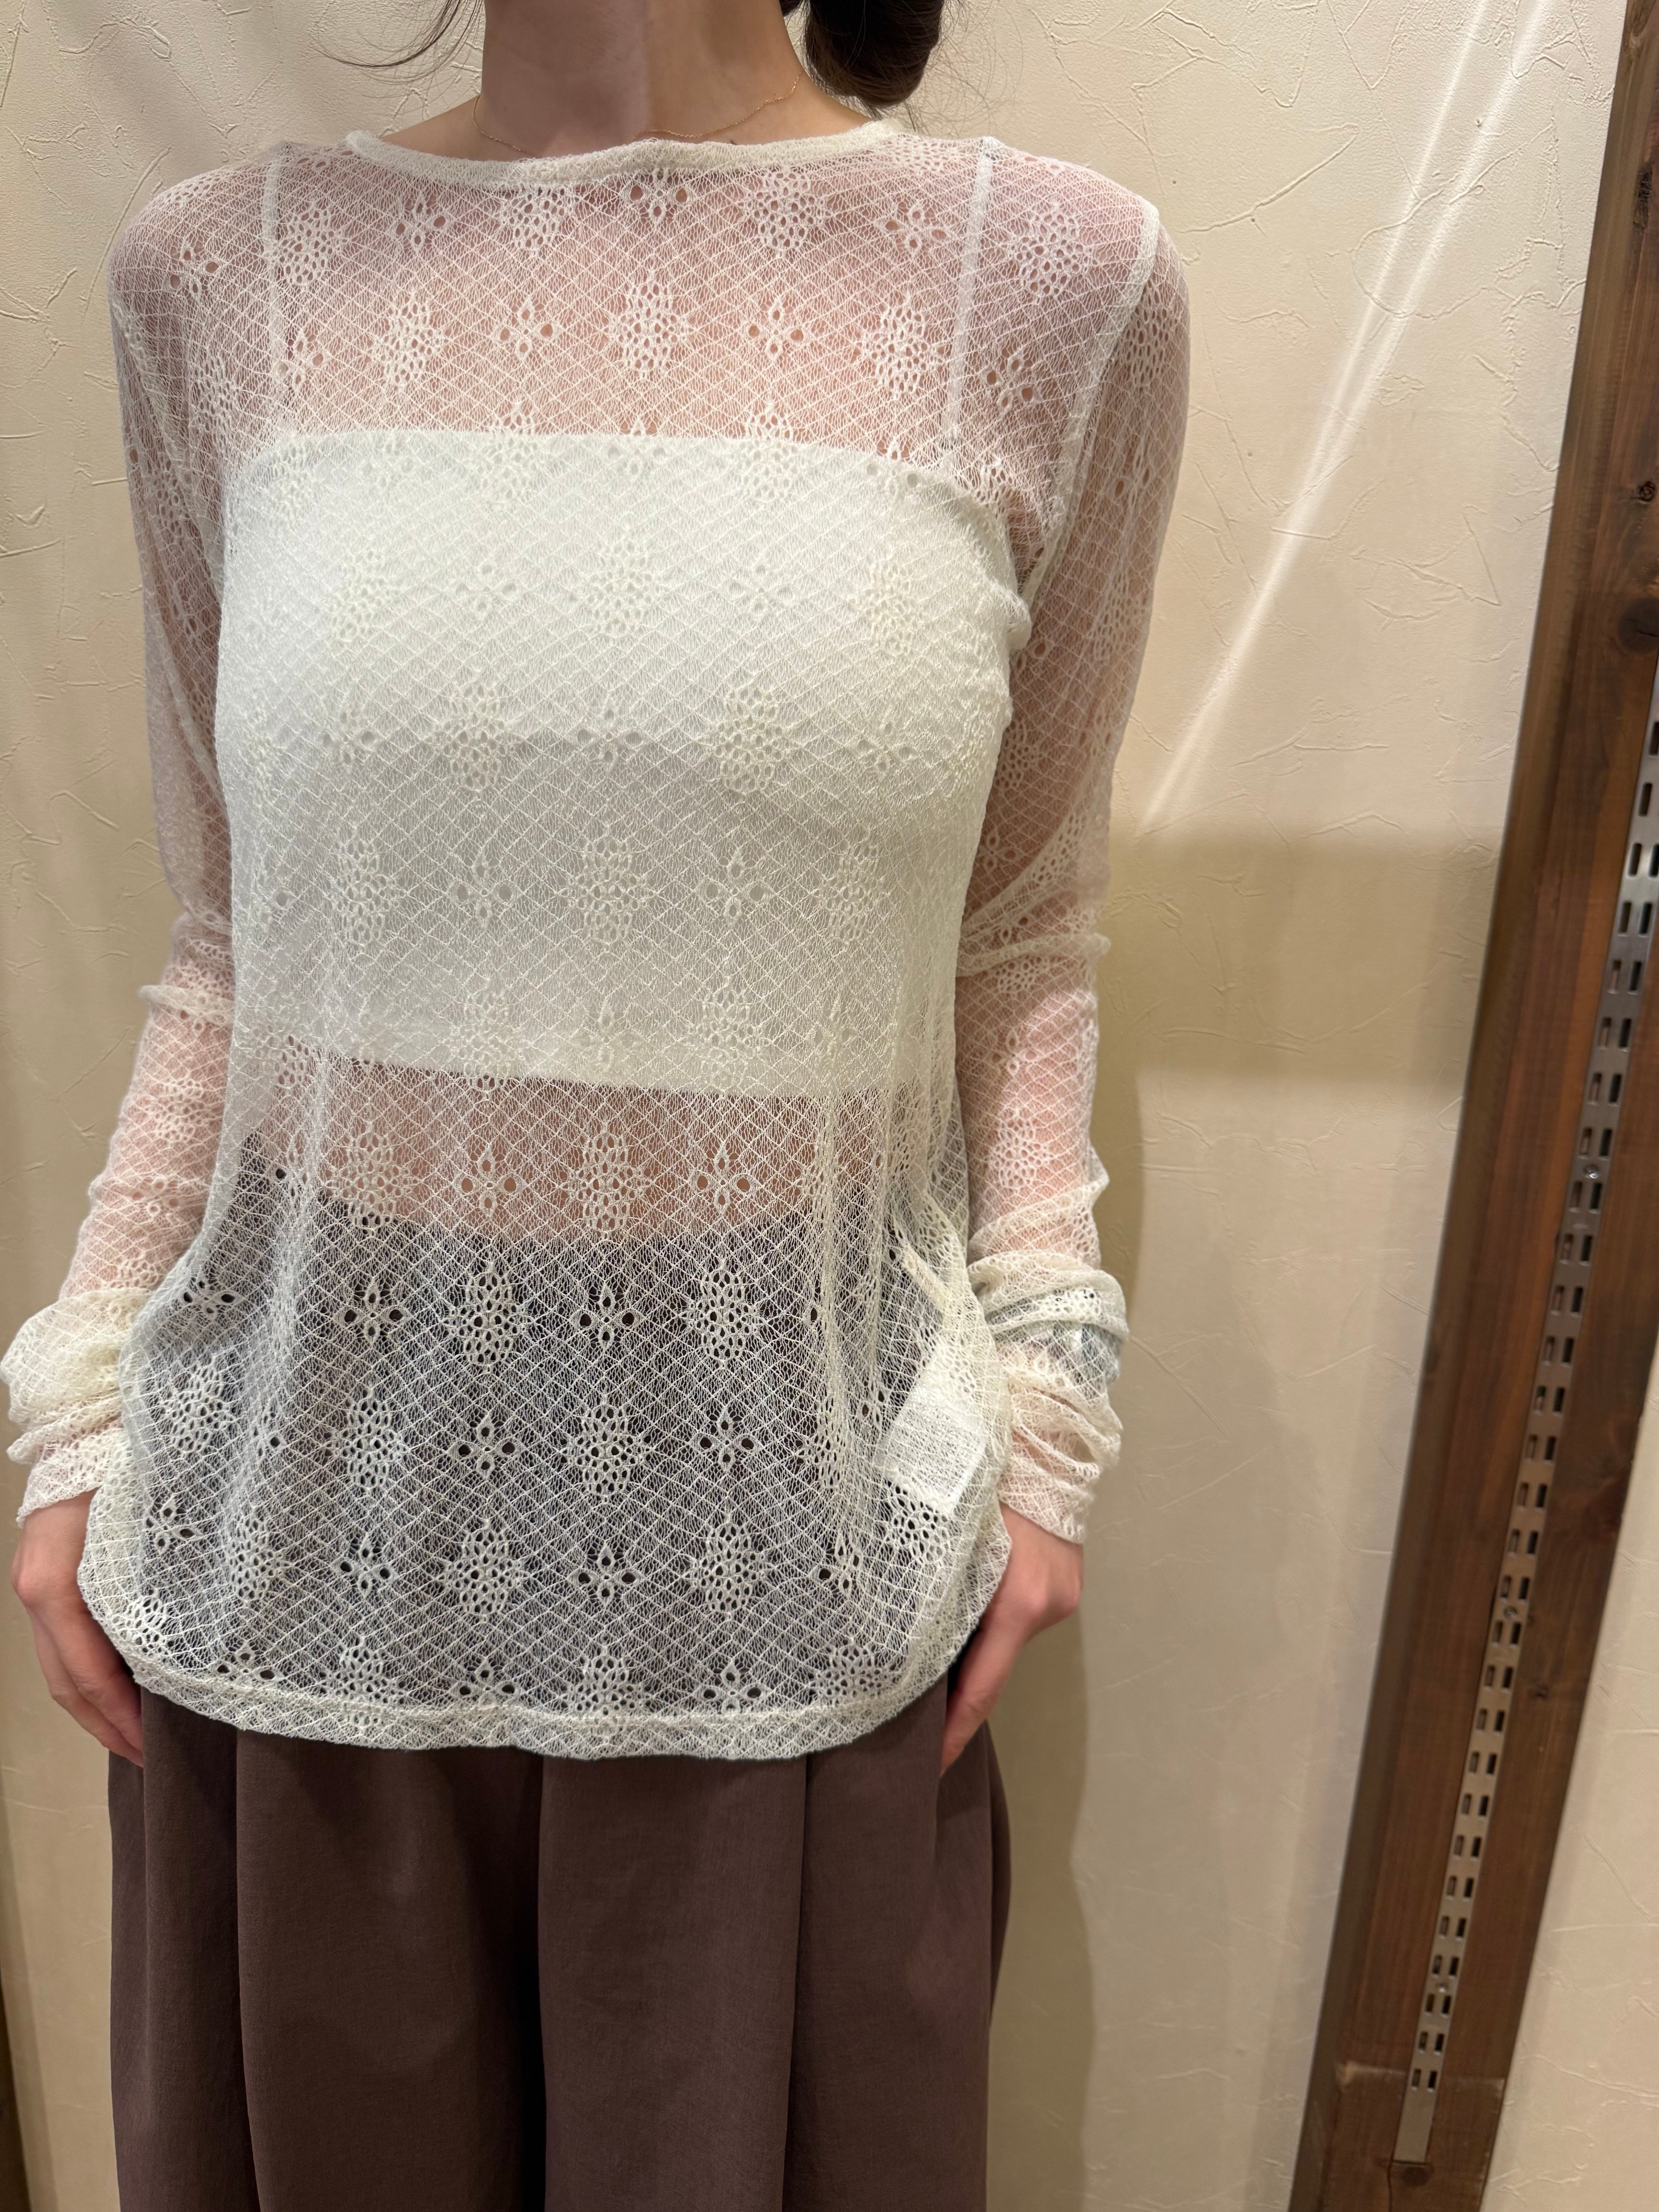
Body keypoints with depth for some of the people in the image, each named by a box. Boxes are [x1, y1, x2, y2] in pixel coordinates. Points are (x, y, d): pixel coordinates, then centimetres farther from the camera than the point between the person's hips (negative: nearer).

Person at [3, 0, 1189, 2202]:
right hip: (320, 1463, 2)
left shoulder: (1056, 281, -3)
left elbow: (1023, 940, 2)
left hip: (778, 1479, -1)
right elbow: (231, 941, 6)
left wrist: (1044, 1401, -3)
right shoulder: (219, 275, 2)